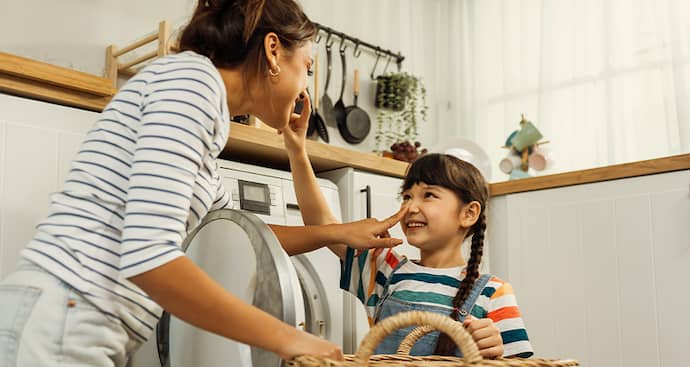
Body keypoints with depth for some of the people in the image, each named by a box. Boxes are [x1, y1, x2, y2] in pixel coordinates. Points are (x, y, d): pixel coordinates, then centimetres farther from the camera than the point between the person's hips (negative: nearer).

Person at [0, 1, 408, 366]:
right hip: (55, 329, -10)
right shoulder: (192, 77, -11)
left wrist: (338, 233, 24)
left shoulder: (208, 111, 19)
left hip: (72, 329, 10)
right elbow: (148, 257, -23)